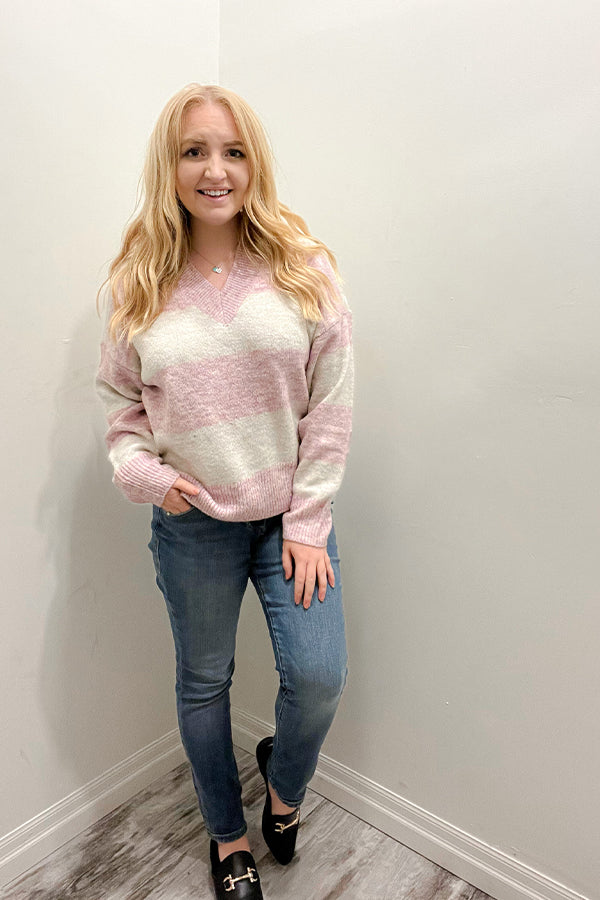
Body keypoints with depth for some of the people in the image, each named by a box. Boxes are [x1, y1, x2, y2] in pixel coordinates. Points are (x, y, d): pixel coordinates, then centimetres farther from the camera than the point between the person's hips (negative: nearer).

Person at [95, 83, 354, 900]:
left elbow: (330, 409, -7)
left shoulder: (304, 267, -5)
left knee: (319, 676, -3)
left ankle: (283, 782, 36)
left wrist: (307, 523, -9)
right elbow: (120, 402, 7)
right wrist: (144, 471, -12)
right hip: (192, 525, 1)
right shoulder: (138, 283, -1)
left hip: (291, 514, 0)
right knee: (203, 681, 15)